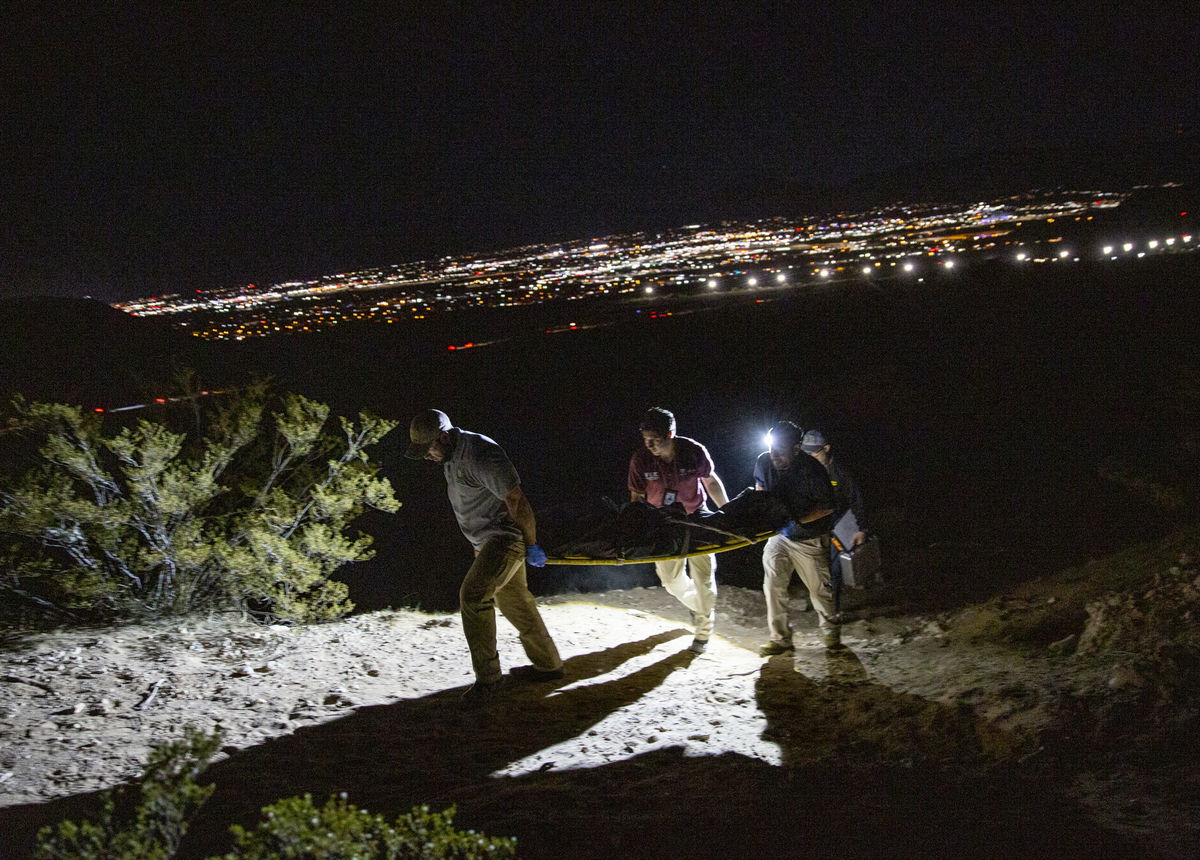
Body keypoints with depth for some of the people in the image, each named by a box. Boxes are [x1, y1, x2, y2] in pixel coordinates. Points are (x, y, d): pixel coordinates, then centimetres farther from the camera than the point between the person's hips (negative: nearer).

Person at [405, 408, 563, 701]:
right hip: (487, 542, 10)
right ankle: (547, 664, 31)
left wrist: (530, 545, -18)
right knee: (513, 600, 17)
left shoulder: (480, 455, -25)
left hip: (505, 537, -10)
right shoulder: (452, 456, 7)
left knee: (473, 595, -19)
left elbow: (517, 501, -24)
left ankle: (487, 675, -10)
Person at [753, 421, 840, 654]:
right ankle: (780, 637, 7)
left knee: (819, 587, 8)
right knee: (773, 584, -3)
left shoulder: (812, 471, -27)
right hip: (778, 533, 4)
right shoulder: (764, 462, -12)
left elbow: (827, 508, -17)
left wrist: (797, 521, -24)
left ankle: (830, 632, 32)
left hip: (810, 538, -4)